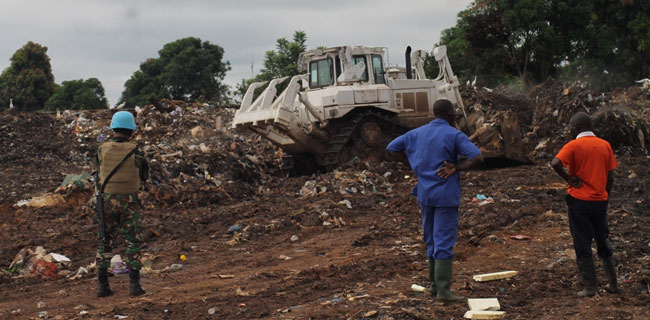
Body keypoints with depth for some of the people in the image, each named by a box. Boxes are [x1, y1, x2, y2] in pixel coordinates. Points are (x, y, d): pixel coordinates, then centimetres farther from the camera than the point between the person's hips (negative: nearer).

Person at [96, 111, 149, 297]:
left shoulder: (102, 149, -4)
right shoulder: (135, 151, -9)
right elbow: (144, 175, 4)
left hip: (107, 200, 2)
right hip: (129, 201, -2)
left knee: (105, 242, 10)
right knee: (133, 242, 7)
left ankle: (102, 285, 9)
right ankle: (135, 284, 2)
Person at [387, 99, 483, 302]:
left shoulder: (417, 133, 8)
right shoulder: (454, 135, -10)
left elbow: (392, 148, 16)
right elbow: (477, 157, -20)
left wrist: (413, 164, 12)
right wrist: (456, 167, -10)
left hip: (425, 194, 6)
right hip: (446, 195, -6)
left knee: (431, 241, 16)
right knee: (444, 242, -4)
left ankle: (434, 284, 24)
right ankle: (443, 290, -5)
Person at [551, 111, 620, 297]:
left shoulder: (574, 145, -9)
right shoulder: (605, 145, 5)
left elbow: (555, 163, -25)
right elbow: (610, 177, 8)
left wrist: (568, 179, -11)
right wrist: (606, 196, 17)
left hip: (579, 200, -5)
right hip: (600, 200, 5)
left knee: (582, 245, 3)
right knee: (603, 242, 17)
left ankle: (589, 288, 4)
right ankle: (613, 284, 21)